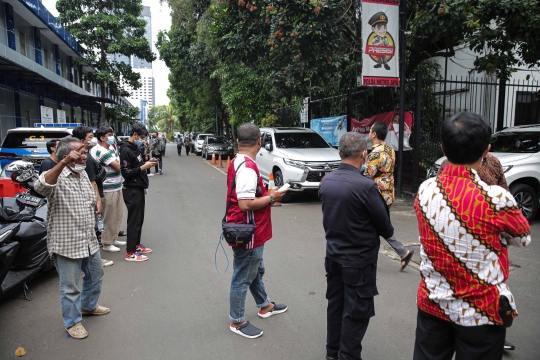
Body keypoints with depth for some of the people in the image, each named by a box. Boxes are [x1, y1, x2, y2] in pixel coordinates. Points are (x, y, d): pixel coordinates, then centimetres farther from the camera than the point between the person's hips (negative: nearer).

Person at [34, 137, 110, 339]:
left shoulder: (83, 174, 7)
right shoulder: (57, 178, -19)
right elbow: (41, 187, -43)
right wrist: (64, 162, -51)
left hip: (89, 241, 8)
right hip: (67, 244, -8)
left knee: (95, 276, 24)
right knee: (70, 287, 8)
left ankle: (88, 306, 47)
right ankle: (72, 322, 28)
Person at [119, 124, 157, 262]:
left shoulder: (135, 147, 13)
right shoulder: (126, 150, -16)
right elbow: (126, 173, -21)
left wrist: (147, 162, 3)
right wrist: (143, 167, -20)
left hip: (139, 189, 9)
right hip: (132, 191, -9)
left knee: (139, 219, 17)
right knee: (134, 220, -3)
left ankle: (136, 245, 30)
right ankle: (130, 253, 5)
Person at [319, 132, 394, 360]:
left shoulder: (326, 182, -4)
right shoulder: (365, 186, -24)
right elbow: (384, 224, -11)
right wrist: (388, 233, 10)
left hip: (333, 254, 7)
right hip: (359, 259, -7)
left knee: (335, 304, 19)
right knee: (357, 311, 9)